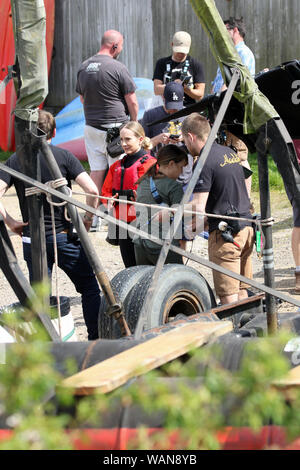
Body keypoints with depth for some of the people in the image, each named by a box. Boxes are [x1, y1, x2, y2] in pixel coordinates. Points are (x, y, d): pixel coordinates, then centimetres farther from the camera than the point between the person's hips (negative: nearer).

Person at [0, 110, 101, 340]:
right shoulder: (64, 156, -4)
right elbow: (92, 190, -14)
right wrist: (88, 219, 0)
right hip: (64, 236, -2)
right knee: (90, 288, 10)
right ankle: (96, 340, 7)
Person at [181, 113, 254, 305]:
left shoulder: (205, 162, -13)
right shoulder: (229, 152, 14)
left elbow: (198, 208, -17)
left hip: (225, 233, -8)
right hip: (247, 227, 8)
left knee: (228, 294, -5)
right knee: (242, 290, 13)